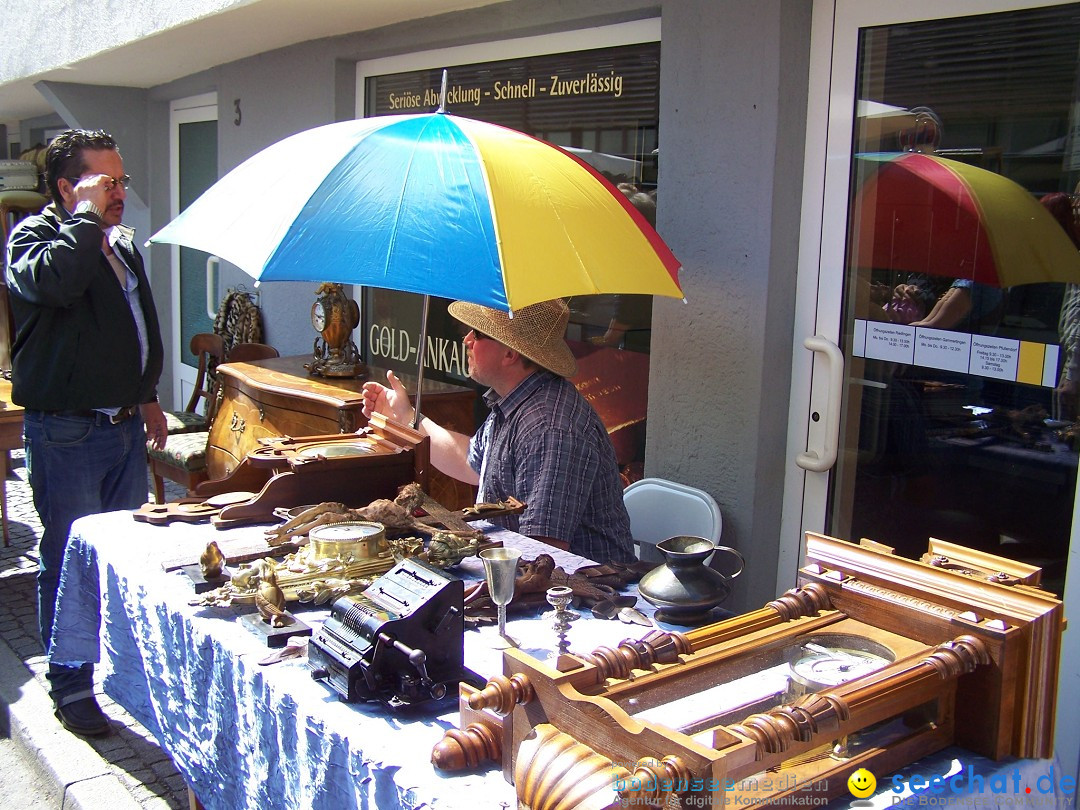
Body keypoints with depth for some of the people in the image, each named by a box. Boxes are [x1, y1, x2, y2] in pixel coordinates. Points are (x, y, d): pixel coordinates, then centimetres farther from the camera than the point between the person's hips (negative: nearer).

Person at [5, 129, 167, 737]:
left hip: (125, 425, 7)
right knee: (71, 560, 1)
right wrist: (88, 216, -22)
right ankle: (71, 686, 14)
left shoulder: (123, 244, 14)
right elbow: (53, 280, -34)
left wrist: (148, 396, 24)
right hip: (66, 432, -7)